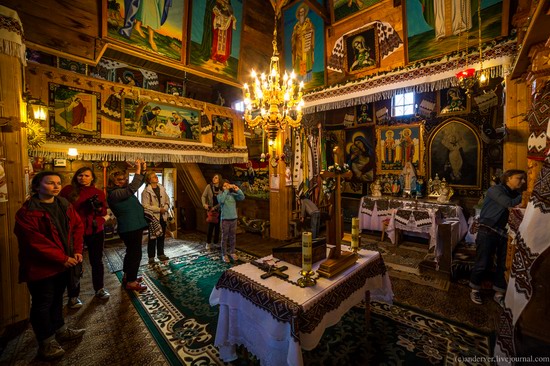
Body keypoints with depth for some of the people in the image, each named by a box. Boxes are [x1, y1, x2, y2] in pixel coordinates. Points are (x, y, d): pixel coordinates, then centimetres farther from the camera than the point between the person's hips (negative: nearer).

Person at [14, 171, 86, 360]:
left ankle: (60, 330, 40)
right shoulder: (28, 212, -17)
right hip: (41, 267, -6)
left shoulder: (64, 205, 3)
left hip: (64, 263, 6)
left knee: (57, 299, 22)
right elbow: (35, 243, -20)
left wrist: (77, 251, -5)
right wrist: (62, 258, -17)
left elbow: (78, 226, 5)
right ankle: (46, 342, 26)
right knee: (42, 304, 9)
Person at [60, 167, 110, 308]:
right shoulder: (68, 190, -4)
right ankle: (73, 296, 26)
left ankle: (100, 289, 33)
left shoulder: (99, 192, 3)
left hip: (96, 231, 2)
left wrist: (99, 208, -14)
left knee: (97, 261, 15)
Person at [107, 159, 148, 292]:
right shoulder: (115, 194, -18)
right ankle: (131, 282, 11)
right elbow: (132, 189, -33)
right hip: (129, 229, -10)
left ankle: (127, 276, 35)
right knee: (135, 253, -2)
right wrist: (138, 171, -30)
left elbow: (137, 185, 15)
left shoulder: (123, 190, 11)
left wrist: (143, 171, -2)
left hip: (134, 227, 10)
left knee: (131, 252, 21)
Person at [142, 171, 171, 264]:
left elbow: (167, 201, 10)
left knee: (162, 236, 14)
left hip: (163, 216, 5)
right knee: (152, 237, 5)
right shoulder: (146, 191, -11)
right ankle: (151, 257, 19)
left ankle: (160, 254, 29)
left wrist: (165, 208, -9)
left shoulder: (162, 188, 6)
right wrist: (159, 209, -19)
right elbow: (145, 206, -17)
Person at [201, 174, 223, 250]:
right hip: (210, 209, -2)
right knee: (211, 226, -3)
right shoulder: (209, 186, -4)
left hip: (219, 210, 2)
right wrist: (204, 204, -20)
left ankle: (216, 242, 22)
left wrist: (215, 207, -15)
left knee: (217, 226, 8)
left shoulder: (221, 189, -2)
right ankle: (208, 243, 12)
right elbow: (203, 196, -4)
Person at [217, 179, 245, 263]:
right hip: (225, 219, -3)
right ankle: (224, 254, 18)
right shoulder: (220, 195, -5)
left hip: (234, 218, 3)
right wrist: (226, 190, -27)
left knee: (233, 237, 14)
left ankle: (232, 252, 29)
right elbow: (221, 200, -27)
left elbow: (242, 197, -10)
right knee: (224, 237, 6)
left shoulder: (233, 194, 2)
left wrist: (237, 190, -21)